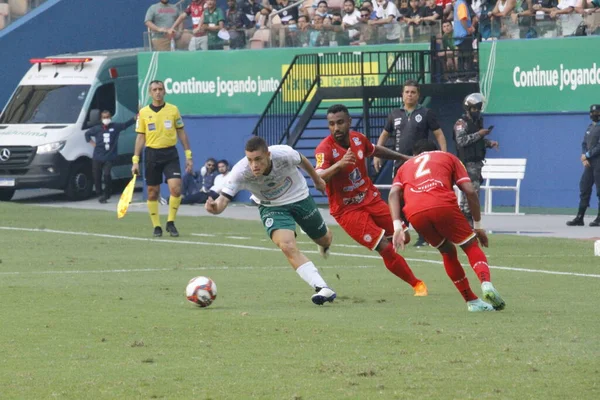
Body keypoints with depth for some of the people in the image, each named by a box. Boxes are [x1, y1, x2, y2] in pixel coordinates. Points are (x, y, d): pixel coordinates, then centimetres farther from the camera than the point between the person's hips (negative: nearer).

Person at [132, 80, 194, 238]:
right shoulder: (143, 112, 3)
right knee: (153, 193, 4)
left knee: (176, 189, -15)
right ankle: (156, 226, 15)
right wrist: (135, 161, 0)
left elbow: (181, 133, 8)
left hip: (170, 153, -1)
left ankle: (170, 223, 1)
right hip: (152, 154, 1)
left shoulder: (173, 110, 3)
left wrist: (188, 156, 3)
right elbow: (140, 137, 6)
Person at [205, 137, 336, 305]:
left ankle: (325, 245, 61)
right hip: (271, 207, -1)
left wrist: (317, 180, 11)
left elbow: (302, 160, -7)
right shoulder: (240, 171, -35)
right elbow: (224, 198, -39)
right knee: (288, 247, -27)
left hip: (300, 197, 2)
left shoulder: (284, 154, -32)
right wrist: (215, 206, -65)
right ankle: (323, 289, -24)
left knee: (323, 239, 21)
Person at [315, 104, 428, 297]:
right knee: (386, 248, -14)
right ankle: (416, 284, 2)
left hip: (371, 199, 6)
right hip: (347, 210, -6)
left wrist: (404, 158, 31)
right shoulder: (325, 149, -21)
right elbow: (318, 178, -38)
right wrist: (338, 165, -56)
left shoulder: (358, 139, -1)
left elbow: (375, 150, 22)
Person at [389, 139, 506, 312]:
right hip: (443, 205, -3)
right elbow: (470, 191, 16)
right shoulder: (448, 157, 30)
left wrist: (397, 226, 4)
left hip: (414, 212, 3)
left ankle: (472, 301, 20)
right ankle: (486, 283, -16)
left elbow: (394, 193, 13)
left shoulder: (406, 166, 35)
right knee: (471, 246, 12)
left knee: (448, 252, 24)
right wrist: (478, 225, 21)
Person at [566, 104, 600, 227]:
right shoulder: (590, 127, 17)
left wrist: (587, 155, -12)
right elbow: (584, 144, 17)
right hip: (589, 163, 8)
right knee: (584, 188, 6)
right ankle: (579, 218, 8)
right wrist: (584, 158, 1)